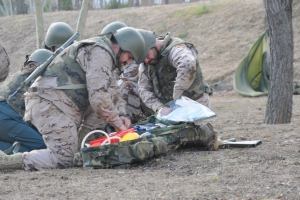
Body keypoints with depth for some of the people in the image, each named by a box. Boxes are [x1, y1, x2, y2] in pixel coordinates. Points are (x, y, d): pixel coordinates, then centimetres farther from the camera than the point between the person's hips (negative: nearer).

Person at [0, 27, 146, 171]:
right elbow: (99, 97, -16)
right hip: (51, 105, -11)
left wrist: (117, 117, 12)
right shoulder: (100, 53, -9)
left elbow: (97, 95, 26)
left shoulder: (94, 49, 24)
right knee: (65, 159, -13)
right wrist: (117, 123, -3)